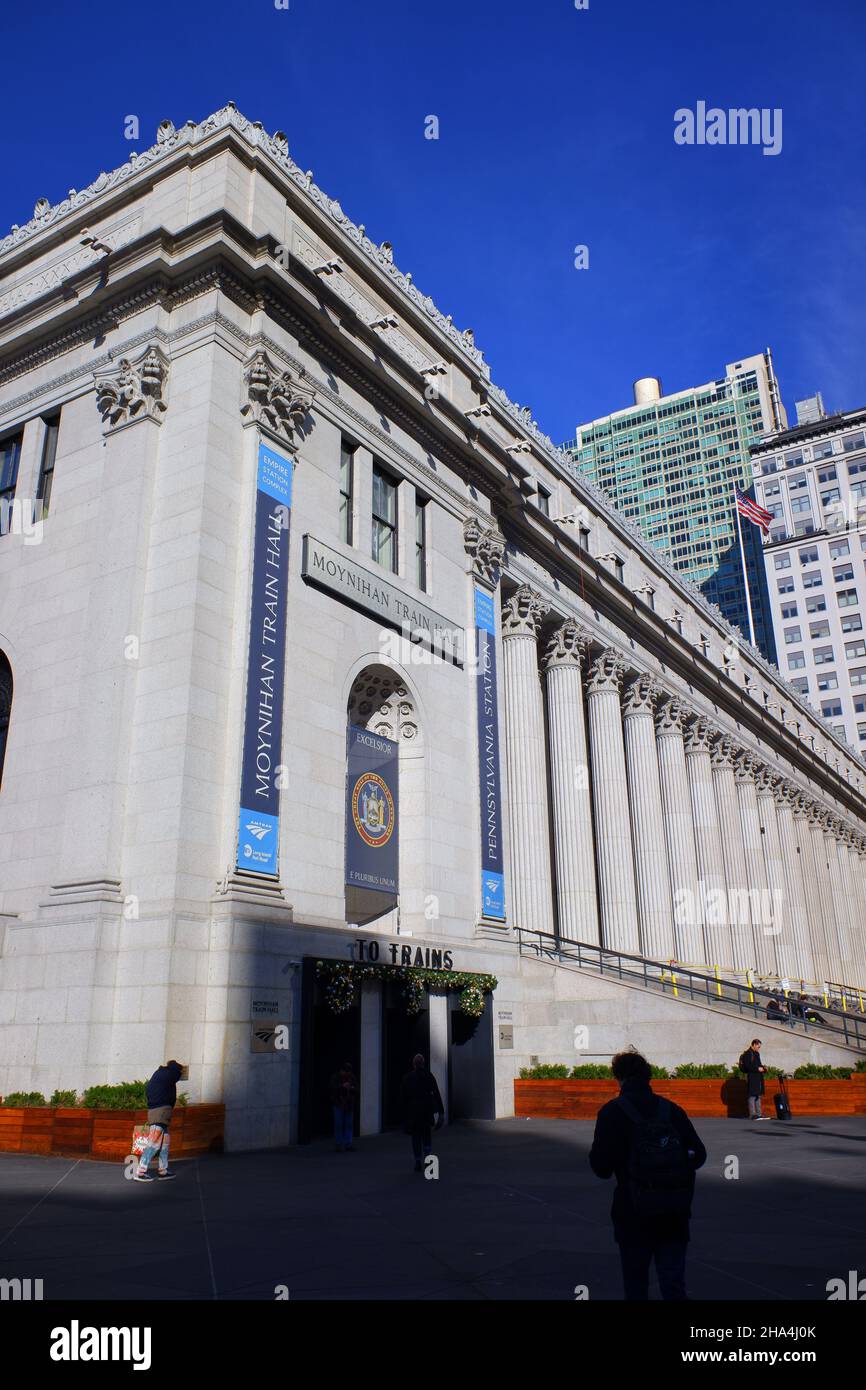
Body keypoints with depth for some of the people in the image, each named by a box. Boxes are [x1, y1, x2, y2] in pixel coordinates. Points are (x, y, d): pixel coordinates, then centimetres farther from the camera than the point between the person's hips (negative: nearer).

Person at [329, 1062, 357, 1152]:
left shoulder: (352, 1078, 6)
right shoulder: (335, 1077, -5)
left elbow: (356, 1091, 4)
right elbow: (332, 1089, -17)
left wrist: (352, 1088, -17)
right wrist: (342, 1086, -28)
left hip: (349, 1104, 4)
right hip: (338, 1104, -3)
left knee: (349, 1124, 2)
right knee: (338, 1124, -3)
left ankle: (348, 1145, 7)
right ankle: (339, 1145, 3)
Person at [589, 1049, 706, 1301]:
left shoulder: (612, 1112, -7)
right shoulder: (672, 1110, 4)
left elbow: (601, 1168, -10)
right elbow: (698, 1155, 3)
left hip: (634, 1214, -3)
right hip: (675, 1213, 3)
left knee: (635, 1286, 13)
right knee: (674, 1285, 7)